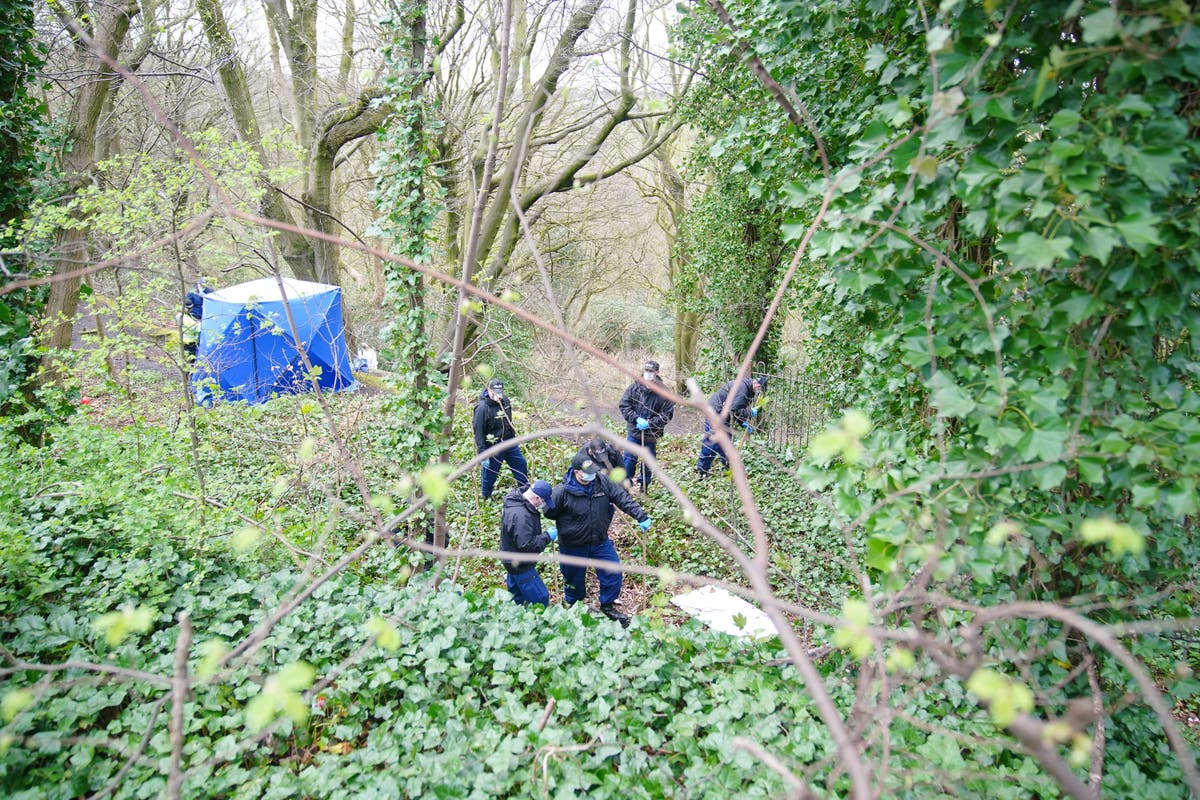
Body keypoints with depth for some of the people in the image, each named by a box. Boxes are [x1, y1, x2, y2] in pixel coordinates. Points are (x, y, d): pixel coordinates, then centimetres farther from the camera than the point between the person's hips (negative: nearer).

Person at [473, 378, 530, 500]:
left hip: (510, 443, 7)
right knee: (489, 474, 8)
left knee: (521, 464, 15)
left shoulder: (505, 401, -1)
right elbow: (478, 432, -21)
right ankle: (485, 498, 31)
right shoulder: (482, 407, -23)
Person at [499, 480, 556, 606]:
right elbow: (526, 545, -33)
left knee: (516, 599, 25)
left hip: (513, 561, 10)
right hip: (520, 566, -10)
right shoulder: (521, 515, -33)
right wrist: (547, 536, -23)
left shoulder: (515, 502, 0)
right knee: (541, 599, -4)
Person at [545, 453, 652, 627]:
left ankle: (607, 606, 34)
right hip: (573, 547, -3)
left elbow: (623, 499, -12)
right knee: (574, 579, 16)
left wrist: (641, 516, -19)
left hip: (601, 542, 3)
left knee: (613, 573, 7)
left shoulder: (603, 481, -13)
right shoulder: (562, 491, -23)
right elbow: (551, 513, -5)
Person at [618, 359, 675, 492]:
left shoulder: (662, 392, -13)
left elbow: (667, 413, -10)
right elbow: (624, 405, -2)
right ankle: (627, 483, 23)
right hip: (633, 431, 1)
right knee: (629, 458, 5)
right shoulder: (634, 387, -7)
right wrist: (636, 419, -16)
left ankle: (643, 485, 33)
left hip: (651, 434, -1)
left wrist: (650, 423, -18)